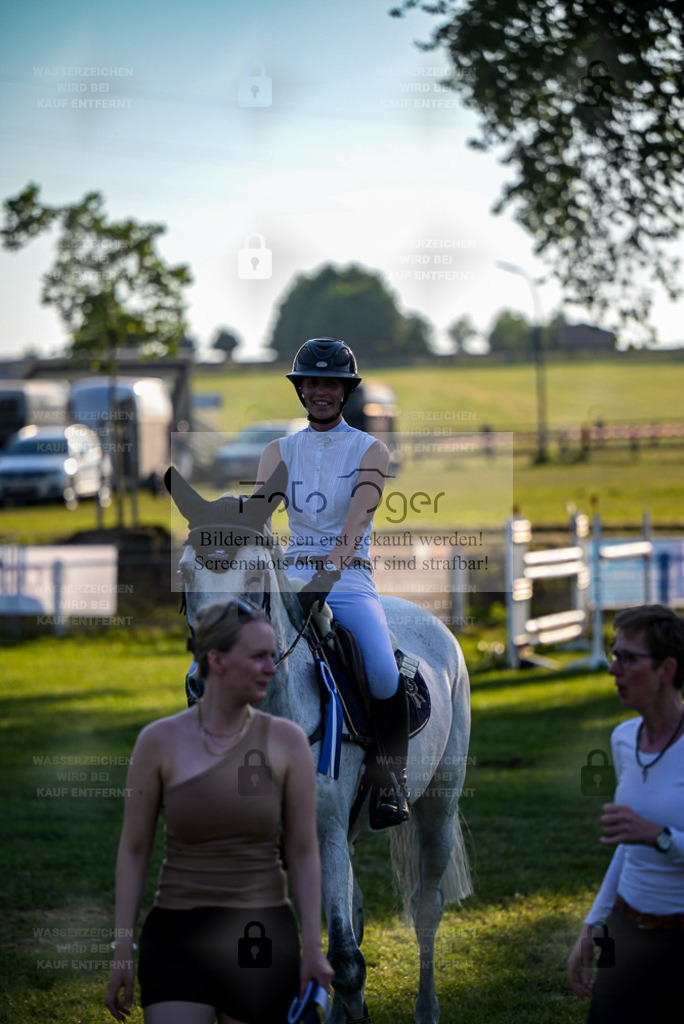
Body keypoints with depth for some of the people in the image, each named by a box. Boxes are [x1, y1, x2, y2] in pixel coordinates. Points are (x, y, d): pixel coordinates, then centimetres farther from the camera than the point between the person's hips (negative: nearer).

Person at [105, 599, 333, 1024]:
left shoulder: (286, 741, -1)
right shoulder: (160, 741, -2)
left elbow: (303, 852, 2)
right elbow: (134, 850, 3)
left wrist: (313, 946, -3)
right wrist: (122, 949, 1)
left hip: (262, 934, 1)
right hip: (177, 939, -1)